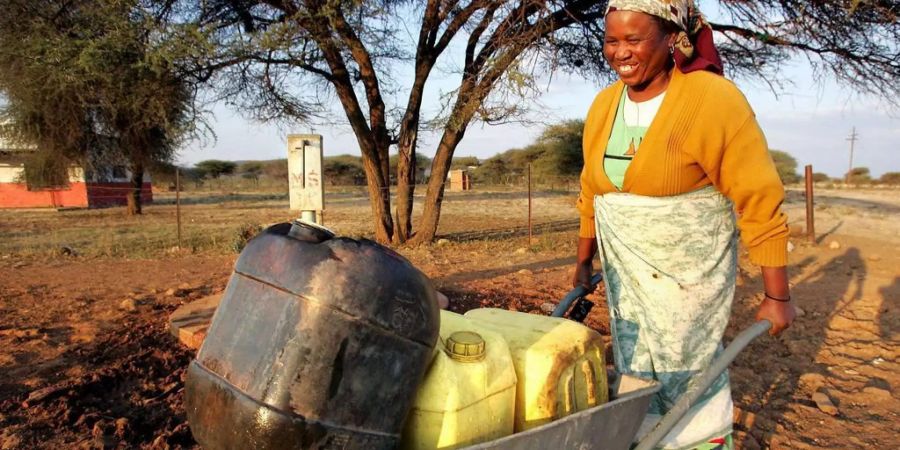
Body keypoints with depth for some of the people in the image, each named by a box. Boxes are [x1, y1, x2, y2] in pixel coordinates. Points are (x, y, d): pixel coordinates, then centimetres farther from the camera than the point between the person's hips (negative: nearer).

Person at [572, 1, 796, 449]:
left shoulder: (713, 99, -16)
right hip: (625, 267, 5)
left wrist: (777, 296, -13)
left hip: (689, 266, -5)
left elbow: (760, 200, -15)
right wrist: (584, 260, 15)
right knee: (636, 369, 12)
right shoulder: (604, 105, 1)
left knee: (688, 367, 2)